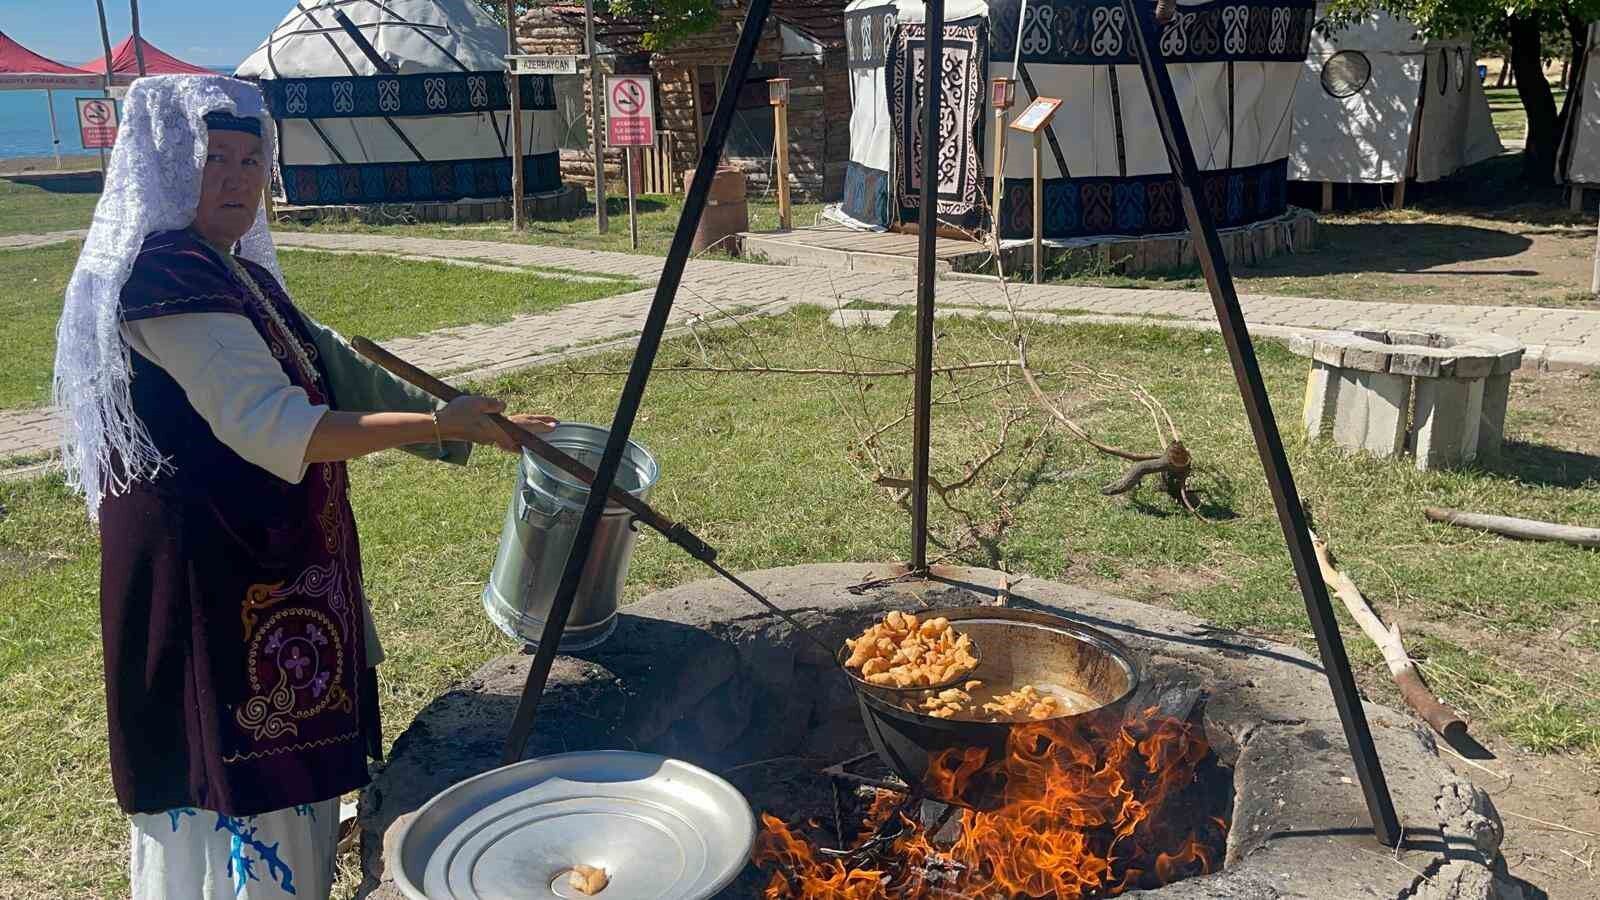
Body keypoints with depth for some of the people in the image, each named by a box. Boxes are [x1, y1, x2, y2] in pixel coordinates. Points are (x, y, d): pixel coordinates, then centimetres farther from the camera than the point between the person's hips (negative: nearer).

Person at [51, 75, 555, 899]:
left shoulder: (236, 273, 12)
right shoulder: (162, 280, -19)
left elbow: (335, 368, 18)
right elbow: (269, 427, -27)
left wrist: (480, 426, 19)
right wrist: (435, 424, -26)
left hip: (267, 563, 10)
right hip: (207, 574, -10)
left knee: (284, 760, 19)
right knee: (239, 773, -1)